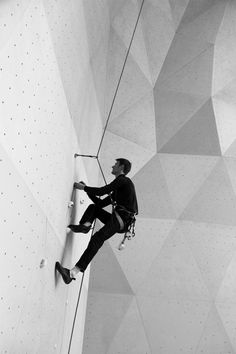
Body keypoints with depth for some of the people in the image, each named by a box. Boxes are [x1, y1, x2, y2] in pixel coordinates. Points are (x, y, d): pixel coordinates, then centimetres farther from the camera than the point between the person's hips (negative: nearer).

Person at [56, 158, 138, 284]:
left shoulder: (123, 180, -4)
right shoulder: (117, 190, 26)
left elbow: (102, 191, -14)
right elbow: (101, 203, 24)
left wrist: (84, 187, -3)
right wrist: (87, 189, 20)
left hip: (122, 221, -10)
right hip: (116, 219, 10)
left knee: (97, 239, -23)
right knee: (93, 207, 19)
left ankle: (73, 272, -31)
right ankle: (86, 225, -11)